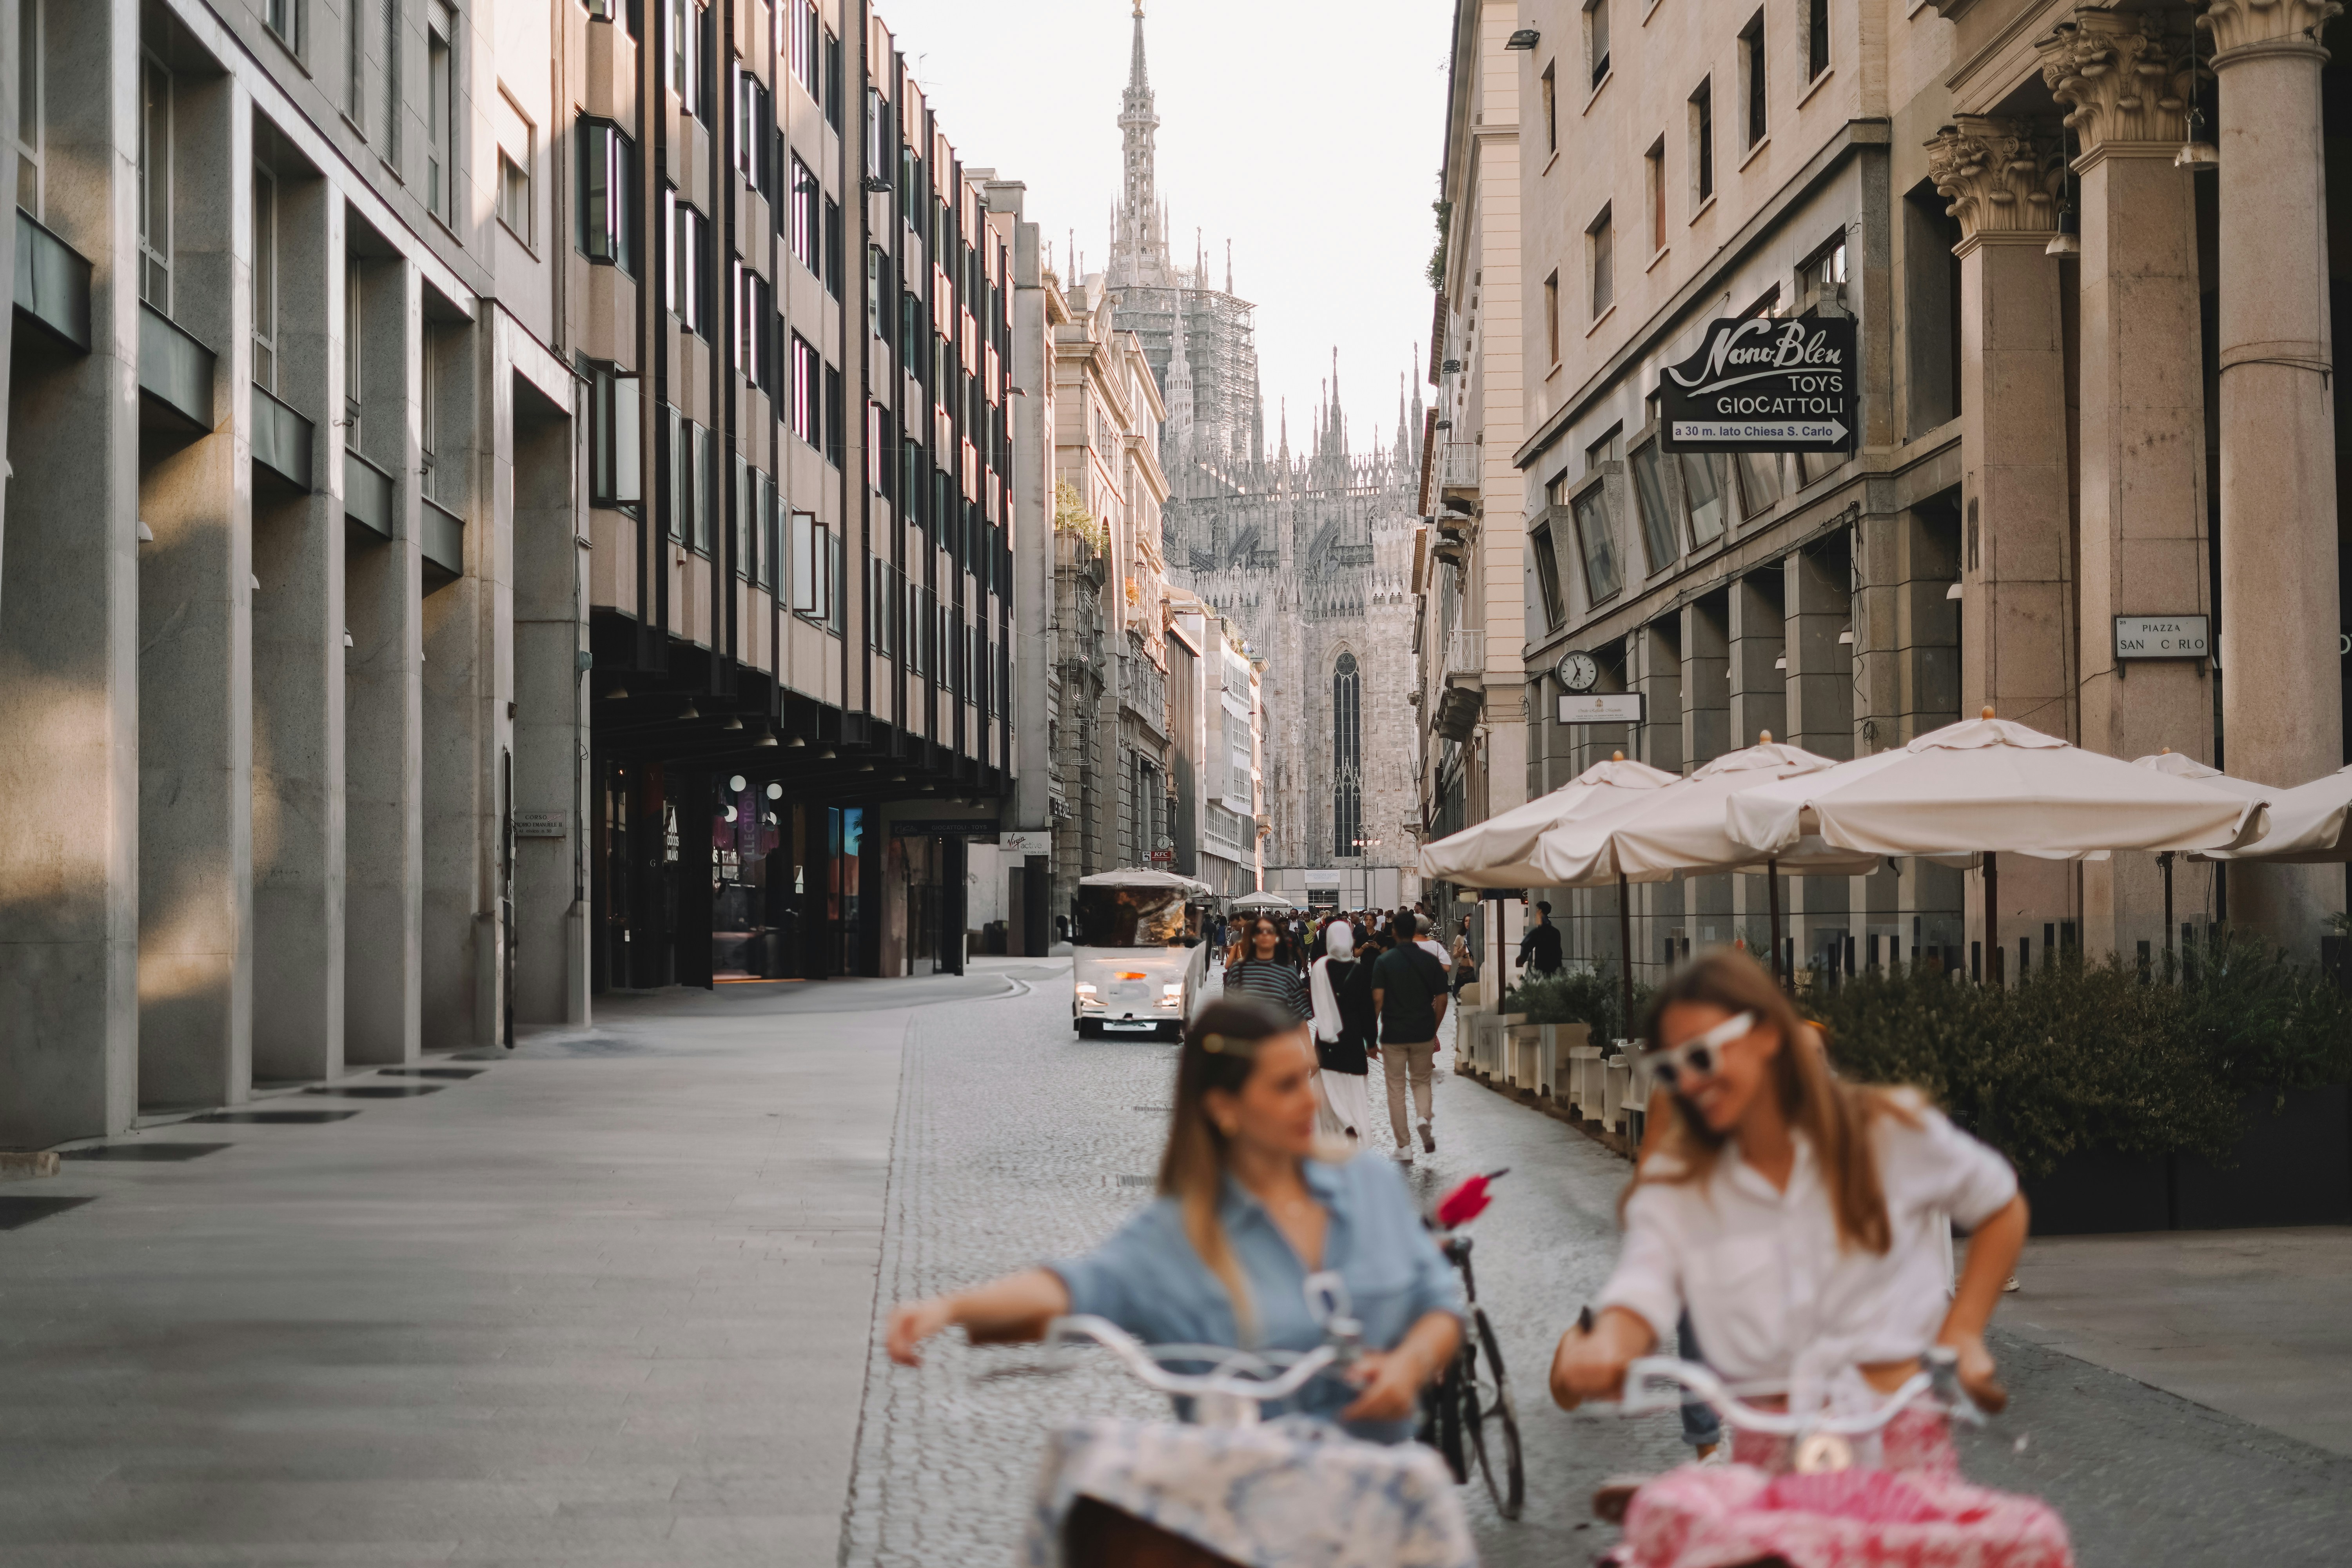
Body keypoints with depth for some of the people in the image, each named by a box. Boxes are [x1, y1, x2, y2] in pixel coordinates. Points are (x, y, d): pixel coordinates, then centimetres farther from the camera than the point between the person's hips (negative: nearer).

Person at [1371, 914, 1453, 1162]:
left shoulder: (1384, 961, -6)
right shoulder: (1430, 961, 0)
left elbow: (1378, 998, -12)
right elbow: (1442, 999, 1)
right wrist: (1434, 1028, 13)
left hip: (1393, 1033, -2)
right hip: (1423, 1033, 2)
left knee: (1396, 1088, 7)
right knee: (1421, 1081, 19)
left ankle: (1404, 1146, 7)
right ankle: (1424, 1118, -10)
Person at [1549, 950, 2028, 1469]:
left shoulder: (1890, 1132, 4)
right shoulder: (1672, 1183, 6)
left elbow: (2002, 1207, 18)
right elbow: (1641, 1295, -9)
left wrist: (1962, 1334, 9)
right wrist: (1606, 1346, -33)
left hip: (1902, 1444, -2)